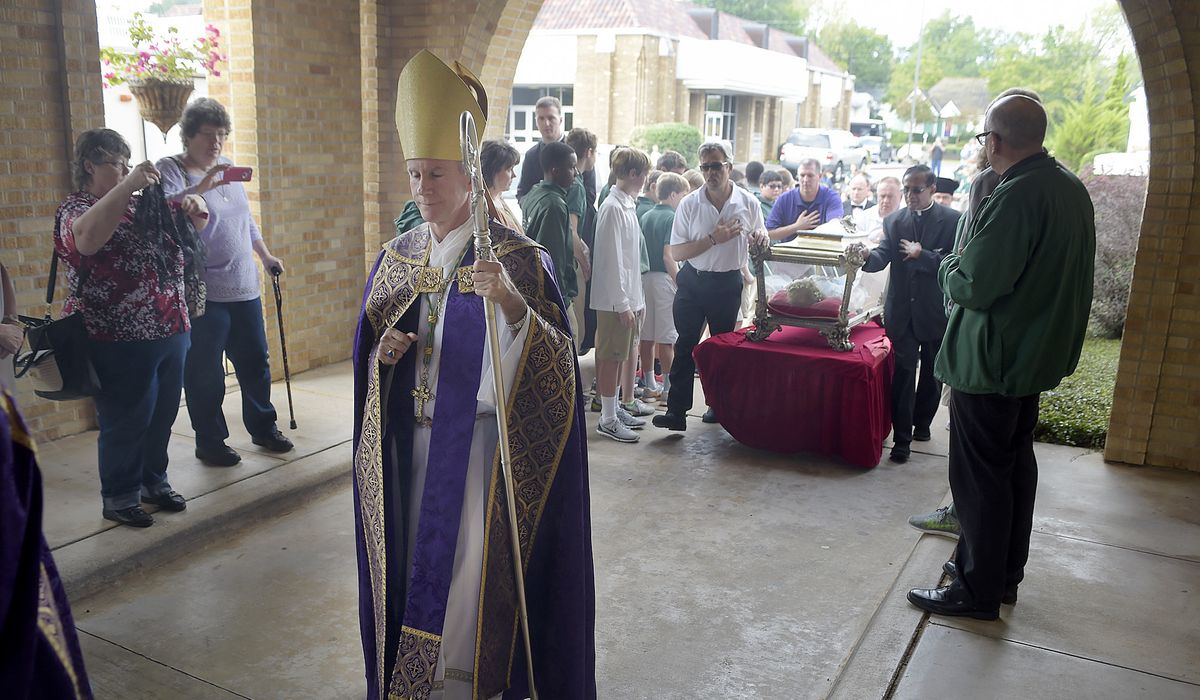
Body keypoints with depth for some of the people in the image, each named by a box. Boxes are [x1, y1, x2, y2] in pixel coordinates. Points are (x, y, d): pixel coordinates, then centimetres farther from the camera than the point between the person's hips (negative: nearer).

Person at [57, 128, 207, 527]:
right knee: (126, 422, 4)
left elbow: (196, 226, 22)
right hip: (122, 341, -7)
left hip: (171, 331, 7)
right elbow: (87, 238, -30)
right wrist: (129, 185, -32)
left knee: (163, 415, 17)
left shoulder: (141, 204, 14)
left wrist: (193, 207, -1)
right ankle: (118, 499, 20)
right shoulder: (76, 208, -6)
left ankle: (153, 481, 34)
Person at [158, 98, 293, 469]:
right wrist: (200, 188, -40)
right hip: (203, 295, -6)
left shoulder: (228, 168, 14)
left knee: (255, 362, 14)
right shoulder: (170, 170, -6)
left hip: (245, 288, 7)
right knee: (205, 374, 1)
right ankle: (209, 442, 15)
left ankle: (263, 427, 29)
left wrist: (266, 255, 25)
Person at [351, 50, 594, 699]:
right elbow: (366, 345, 15)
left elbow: (554, 361, -19)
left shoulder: (515, 256, -12)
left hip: (477, 441, -5)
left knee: (468, 567, 2)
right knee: (416, 561, 16)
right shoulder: (396, 257, 6)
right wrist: (382, 350, -9)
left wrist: (510, 303, -37)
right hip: (411, 438, 6)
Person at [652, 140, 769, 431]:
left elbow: (760, 244, 12)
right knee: (685, 345, -3)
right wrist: (713, 239, -19)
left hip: (728, 284, 1)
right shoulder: (689, 204, -7)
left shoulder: (749, 203, -3)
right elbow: (676, 252, -10)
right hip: (692, 282, -1)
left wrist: (760, 239, -13)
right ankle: (677, 410, 0)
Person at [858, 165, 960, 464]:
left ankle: (921, 423, 35)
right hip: (902, 312, 1)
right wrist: (867, 257, -30)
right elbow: (883, 256, -9)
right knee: (902, 374, -2)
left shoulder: (953, 220, -5)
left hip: (936, 312, -1)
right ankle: (902, 439, 3)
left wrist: (920, 255, -17)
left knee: (932, 374, 15)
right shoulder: (894, 221, 4)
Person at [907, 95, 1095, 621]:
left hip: (990, 360, -10)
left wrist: (950, 266, -4)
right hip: (1038, 354, 10)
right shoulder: (1072, 188, 7)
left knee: (980, 476, 1)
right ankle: (1006, 573, 33)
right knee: (1015, 463, 19)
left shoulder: (1017, 195, -23)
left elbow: (975, 287, -25)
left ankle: (979, 591, 12)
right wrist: (970, 263, 12)